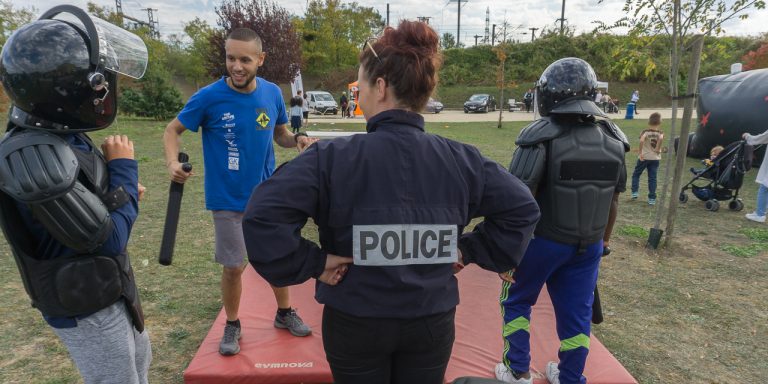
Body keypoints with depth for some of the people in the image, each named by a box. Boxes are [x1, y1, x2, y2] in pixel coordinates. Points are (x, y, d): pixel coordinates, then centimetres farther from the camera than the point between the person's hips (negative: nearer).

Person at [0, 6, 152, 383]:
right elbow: (106, 239, -27)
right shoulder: (33, 155, -30)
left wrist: (121, 192, -5)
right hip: (84, 307, -8)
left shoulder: (62, 136, -2)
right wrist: (124, 168, -18)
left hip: (110, 288, 8)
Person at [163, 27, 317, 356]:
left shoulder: (272, 93, -6)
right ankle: (232, 325, 33)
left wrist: (297, 139, -15)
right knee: (233, 266, 8)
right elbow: (173, 130, -3)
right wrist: (172, 162, -22)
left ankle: (284, 313, 37)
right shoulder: (209, 97, -15)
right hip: (228, 199, -3)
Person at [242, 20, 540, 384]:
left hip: (355, 323, -2)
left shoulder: (333, 157, -19)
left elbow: (263, 216, -25)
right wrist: (471, 250, 3)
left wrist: (310, 263, -14)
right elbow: (522, 208, 1)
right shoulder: (459, 158, -8)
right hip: (433, 321, 3)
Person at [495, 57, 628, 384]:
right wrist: (603, 238, 22)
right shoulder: (613, 139, 1)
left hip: (542, 241, -5)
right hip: (588, 245, 5)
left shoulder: (542, 136, -19)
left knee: (516, 302, 16)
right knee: (577, 311, 17)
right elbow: (612, 198, 10)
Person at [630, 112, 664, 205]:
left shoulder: (645, 131, -7)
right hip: (655, 158, 2)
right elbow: (661, 138, -26)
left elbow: (642, 140, -28)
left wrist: (640, 152, -22)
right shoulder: (660, 133, -2)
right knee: (652, 178, 5)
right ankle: (652, 198, 7)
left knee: (636, 174, 16)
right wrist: (658, 149, -16)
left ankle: (634, 192, 7)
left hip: (644, 157, -2)